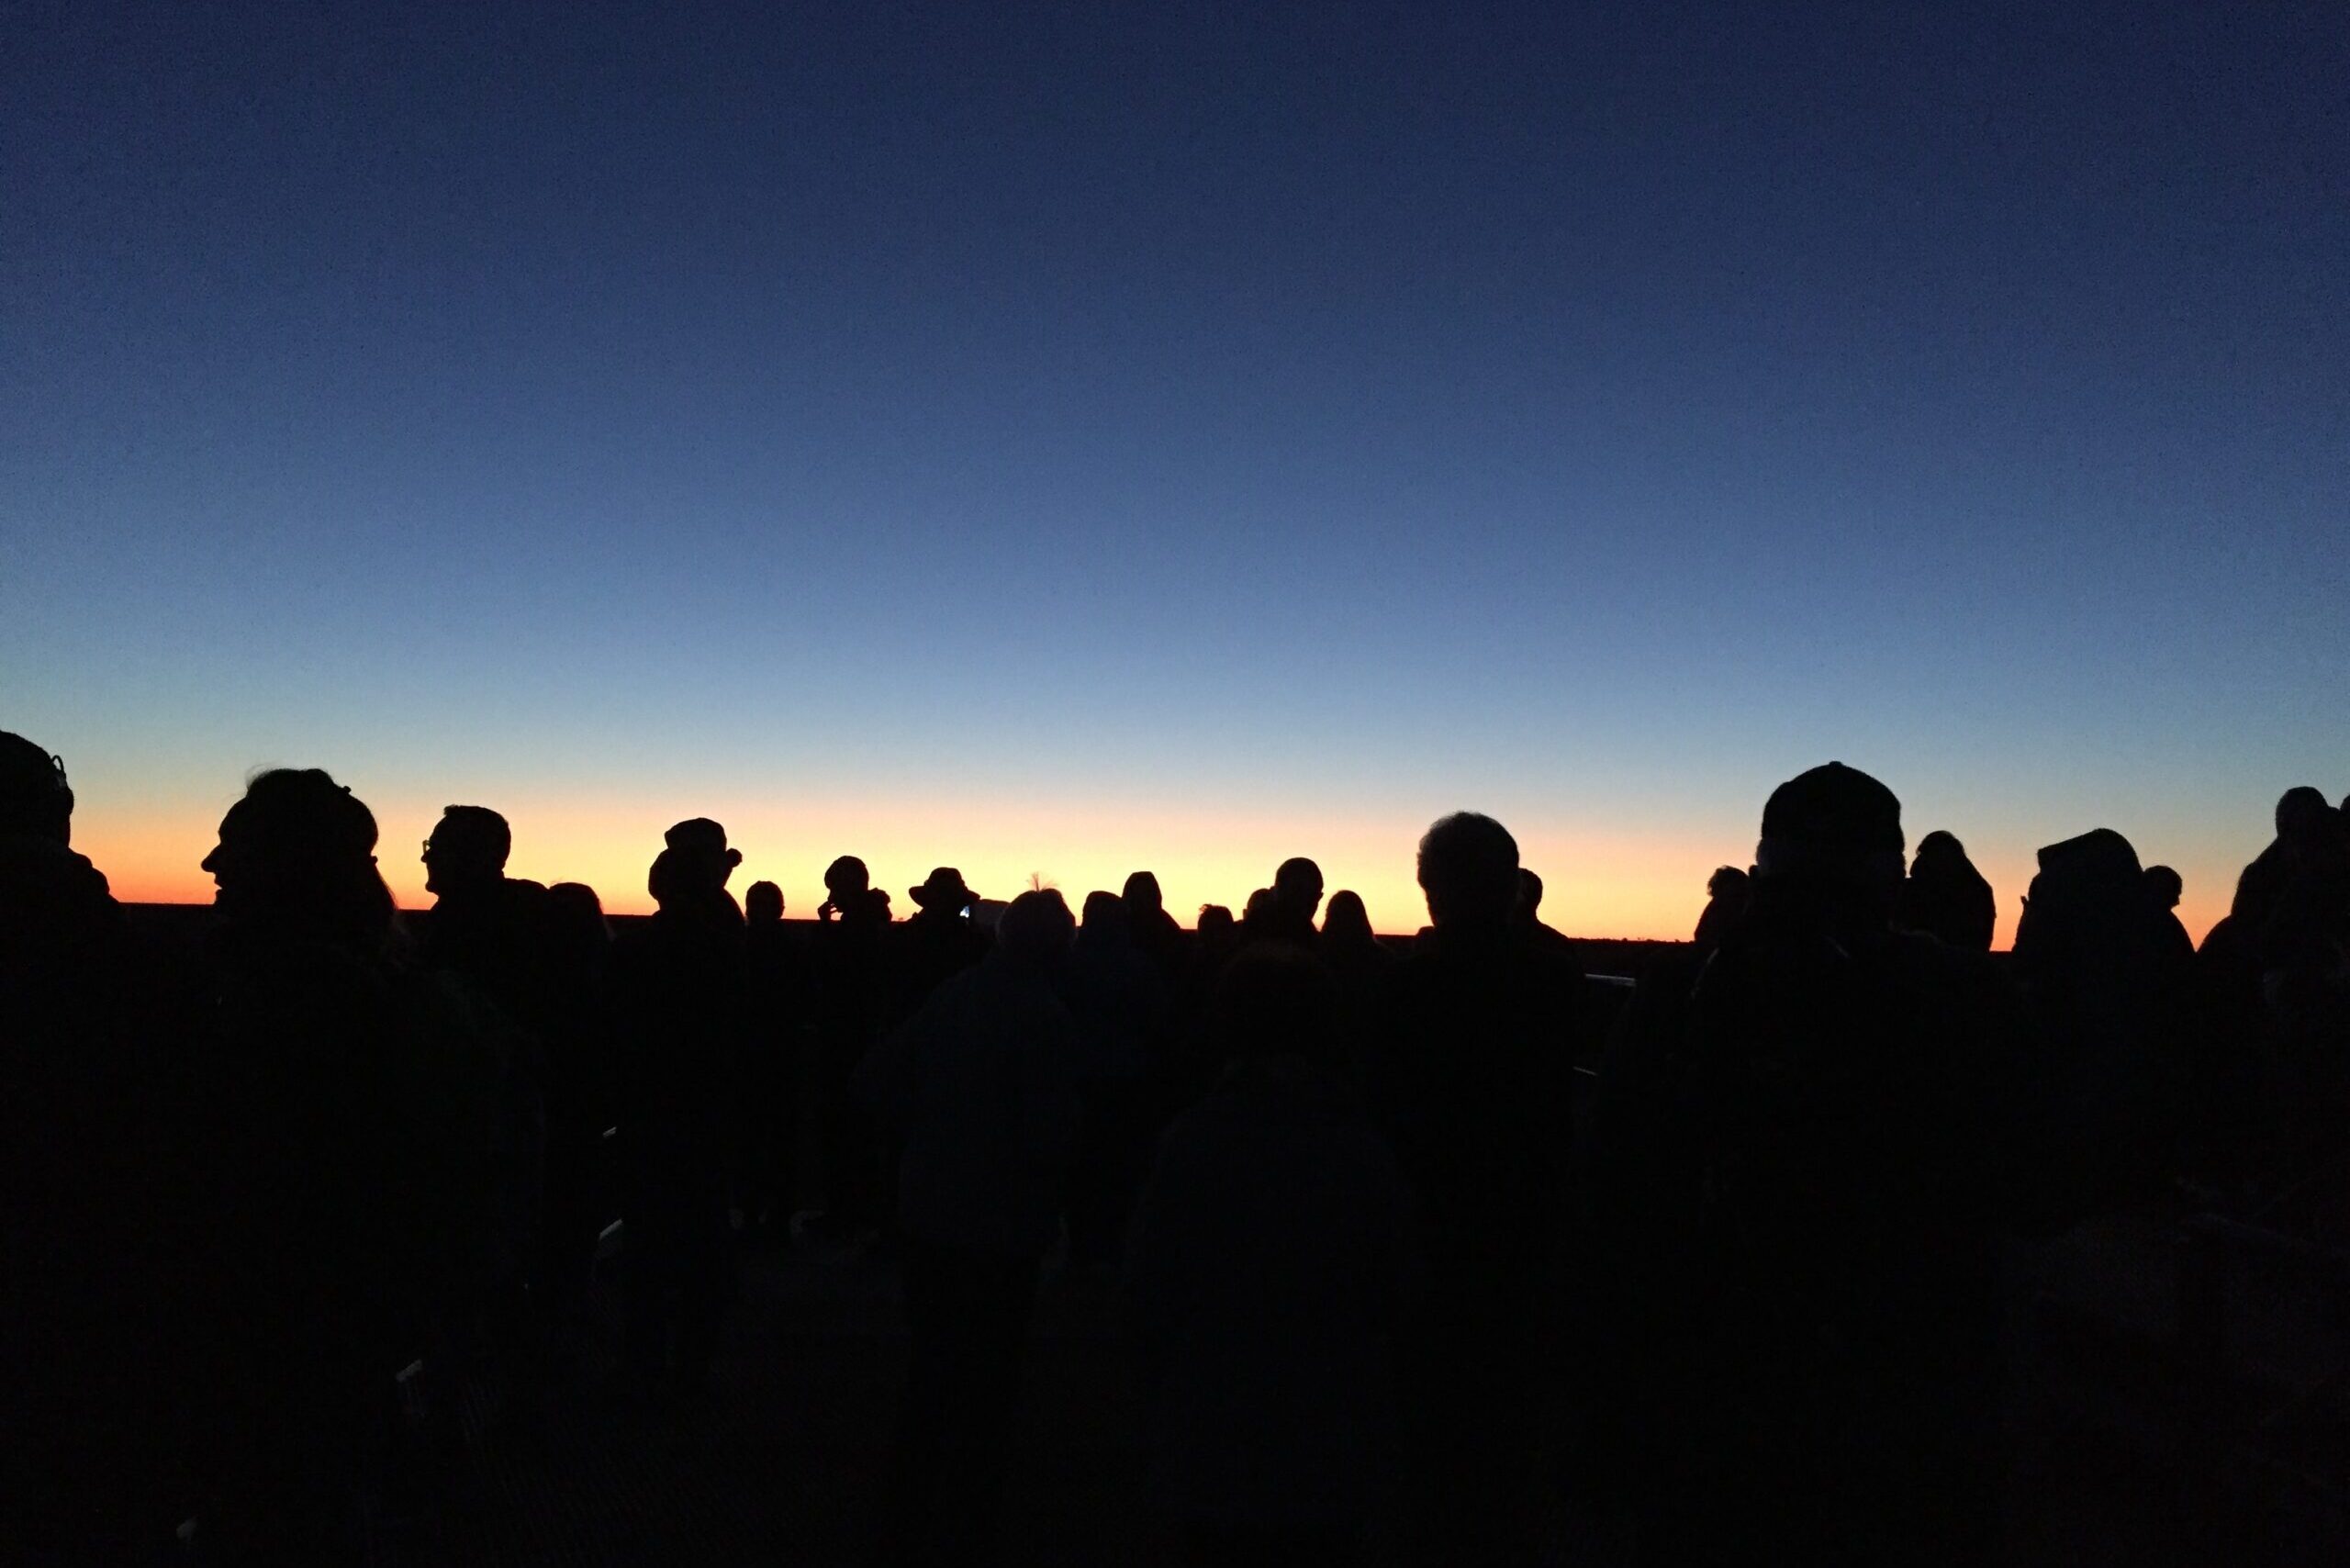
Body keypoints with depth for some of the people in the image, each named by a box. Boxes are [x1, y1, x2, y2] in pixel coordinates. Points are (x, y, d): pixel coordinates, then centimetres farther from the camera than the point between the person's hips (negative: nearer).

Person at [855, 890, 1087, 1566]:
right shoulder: (1045, 1018, -19)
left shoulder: (952, 995, 0)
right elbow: (1051, 1132, -22)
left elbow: (876, 1079, 2)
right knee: (983, 1389, 10)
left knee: (930, 1373, 22)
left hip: (929, 1212, 6)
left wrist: (928, 1135, 10)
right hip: (1001, 1225, -6)